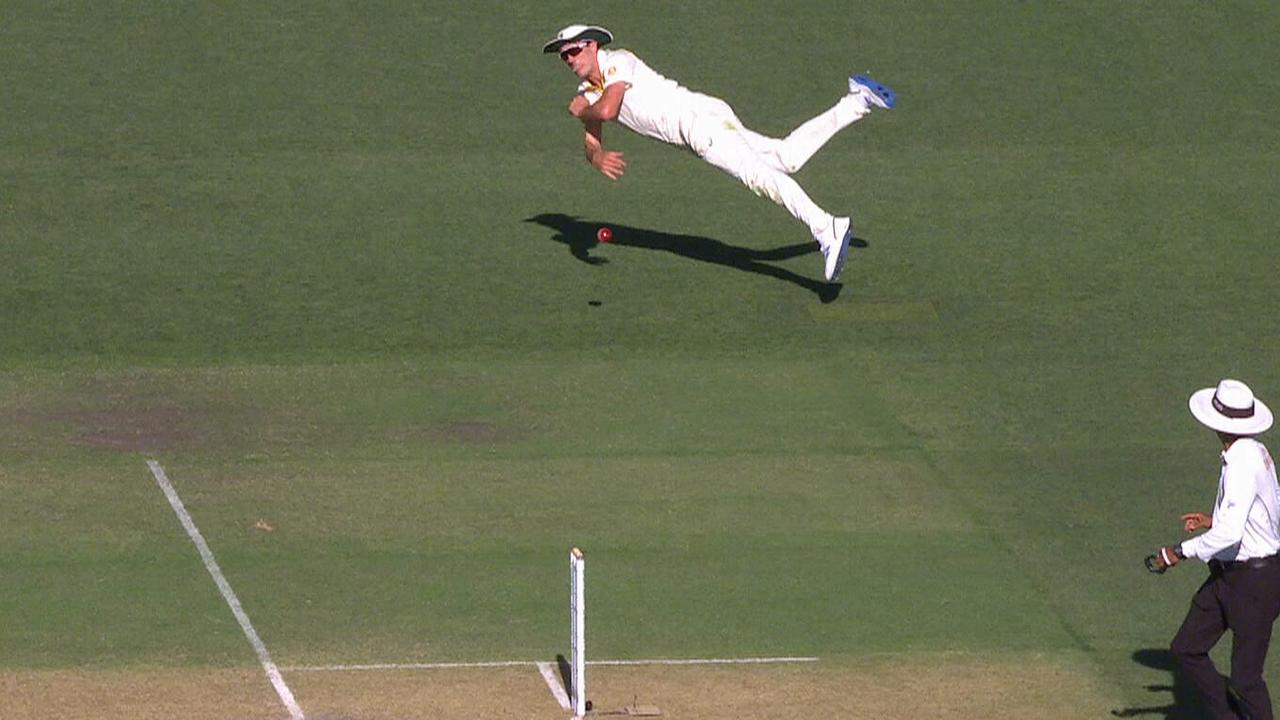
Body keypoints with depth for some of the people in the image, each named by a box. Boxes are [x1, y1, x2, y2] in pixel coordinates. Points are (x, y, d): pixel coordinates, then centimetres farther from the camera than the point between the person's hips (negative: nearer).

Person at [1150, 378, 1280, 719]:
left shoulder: (1243, 465, -24)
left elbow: (1229, 534, -31)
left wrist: (1181, 551, -20)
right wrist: (1214, 520, 21)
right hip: (1227, 575, 10)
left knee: (1246, 677, -3)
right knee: (1186, 648, 12)